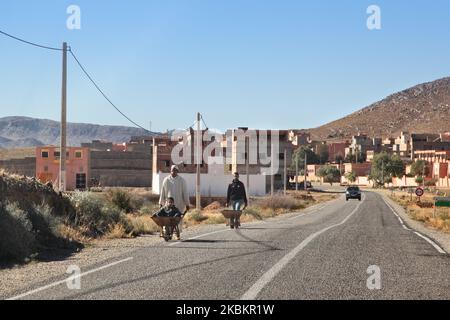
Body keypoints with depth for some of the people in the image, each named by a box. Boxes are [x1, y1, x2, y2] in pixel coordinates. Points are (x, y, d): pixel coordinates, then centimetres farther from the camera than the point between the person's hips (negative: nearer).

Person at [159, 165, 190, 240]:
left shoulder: (182, 181, 1)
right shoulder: (166, 180, 4)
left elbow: (185, 193, 0)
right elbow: (162, 192, 7)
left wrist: (187, 204, -3)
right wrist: (161, 203, 6)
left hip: (179, 204, 0)